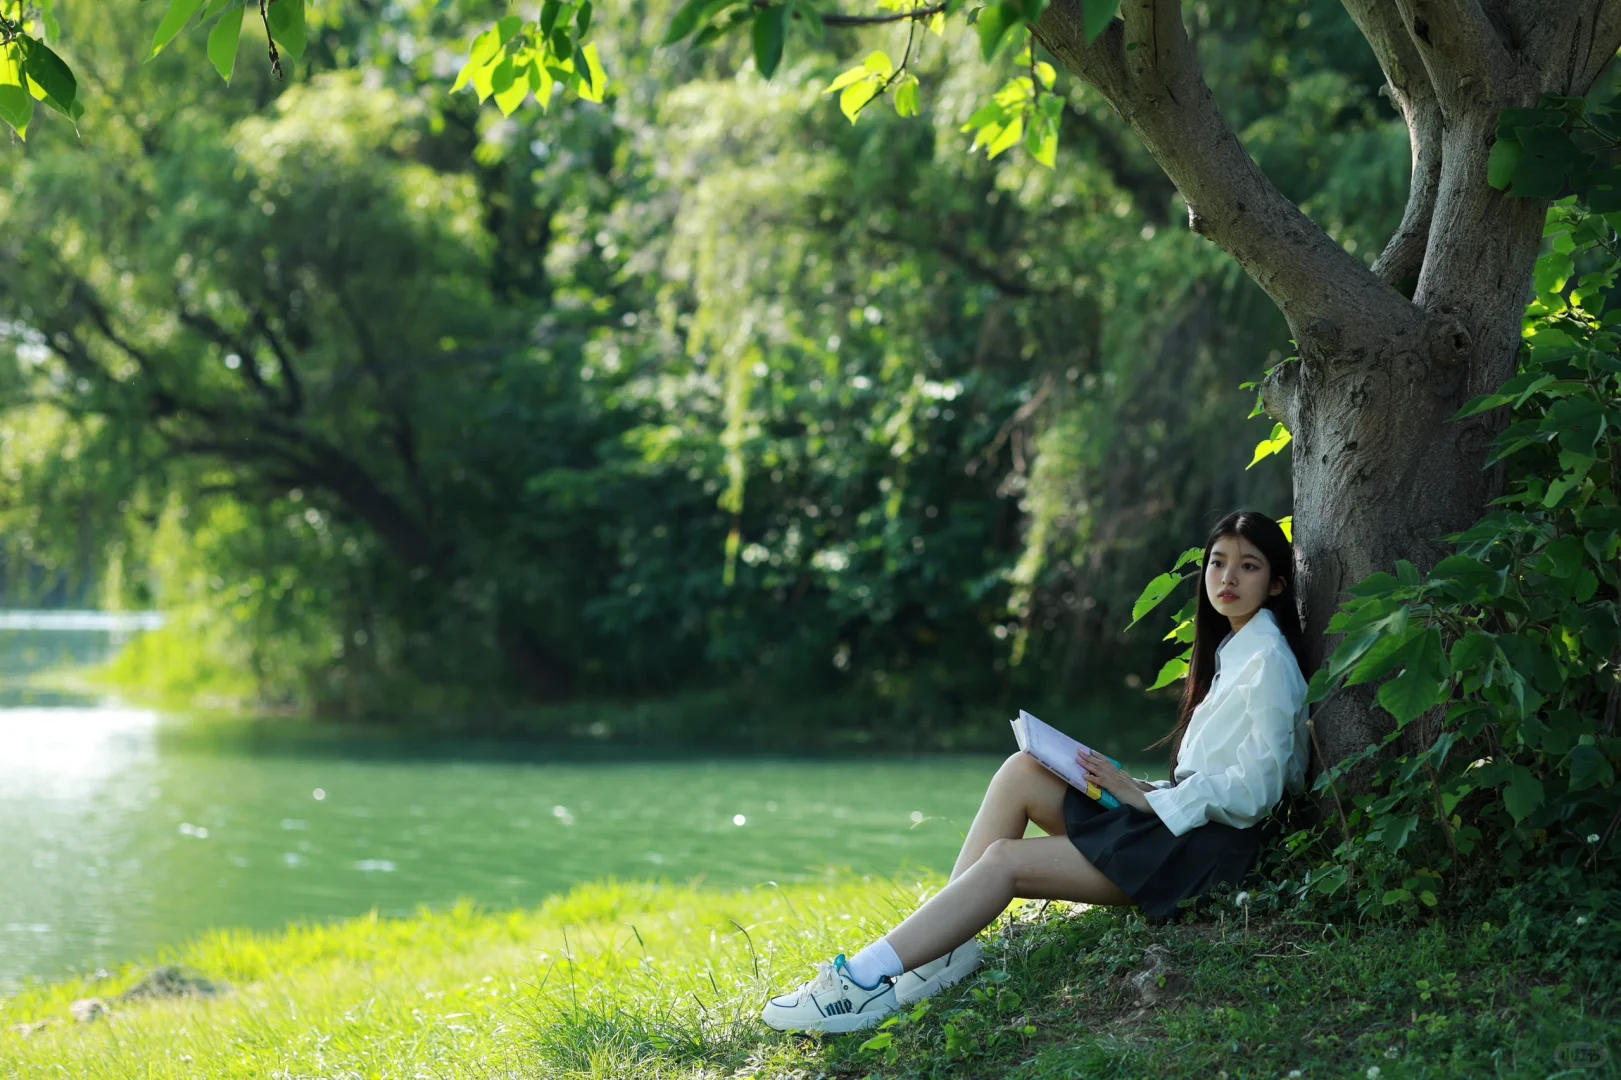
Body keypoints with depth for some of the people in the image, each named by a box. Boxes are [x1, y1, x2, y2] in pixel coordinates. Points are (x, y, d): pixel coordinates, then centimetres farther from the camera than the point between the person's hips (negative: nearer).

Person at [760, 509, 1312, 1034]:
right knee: (1021, 771, -7)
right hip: (1174, 823, 9)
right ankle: (947, 947, -15)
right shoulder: (1230, 650, 21)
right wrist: (1137, 789, 3)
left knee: (1005, 860, -18)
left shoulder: (1267, 660, -8)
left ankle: (867, 980, -24)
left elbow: (1252, 790, -16)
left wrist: (1145, 797, -14)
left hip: (1205, 849, -9)